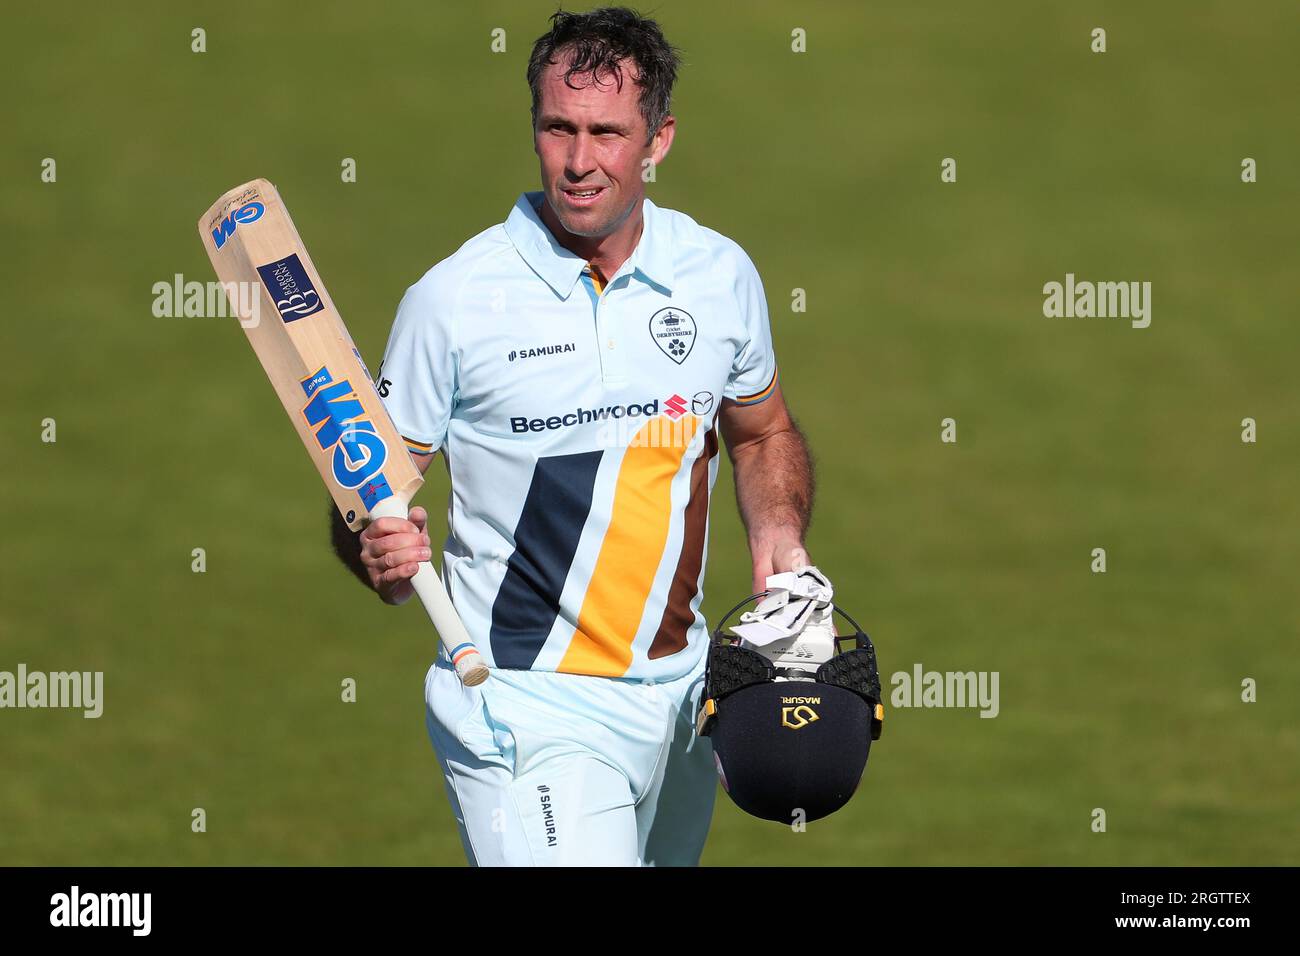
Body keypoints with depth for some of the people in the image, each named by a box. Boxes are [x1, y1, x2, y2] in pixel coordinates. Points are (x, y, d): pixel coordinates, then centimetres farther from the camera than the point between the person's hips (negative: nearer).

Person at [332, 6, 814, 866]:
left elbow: (763, 435, 20)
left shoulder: (721, 274, 3)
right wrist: (383, 552, -25)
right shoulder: (451, 301, -10)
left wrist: (778, 530, 1)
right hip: (528, 708, -5)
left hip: (681, 694, 5)